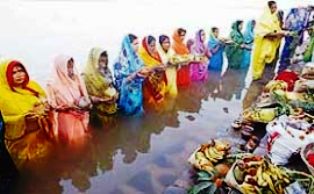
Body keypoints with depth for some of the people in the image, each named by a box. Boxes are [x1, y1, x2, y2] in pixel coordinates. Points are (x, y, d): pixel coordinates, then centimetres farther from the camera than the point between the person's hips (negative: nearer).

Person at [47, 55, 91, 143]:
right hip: (66, 118, -3)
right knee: (72, 139, -5)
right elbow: (53, 105, -5)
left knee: (84, 138, -1)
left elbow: (85, 96, 8)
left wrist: (85, 103, -11)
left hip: (80, 115, 3)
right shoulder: (53, 85, -7)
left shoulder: (76, 79, 3)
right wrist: (69, 106, -15)